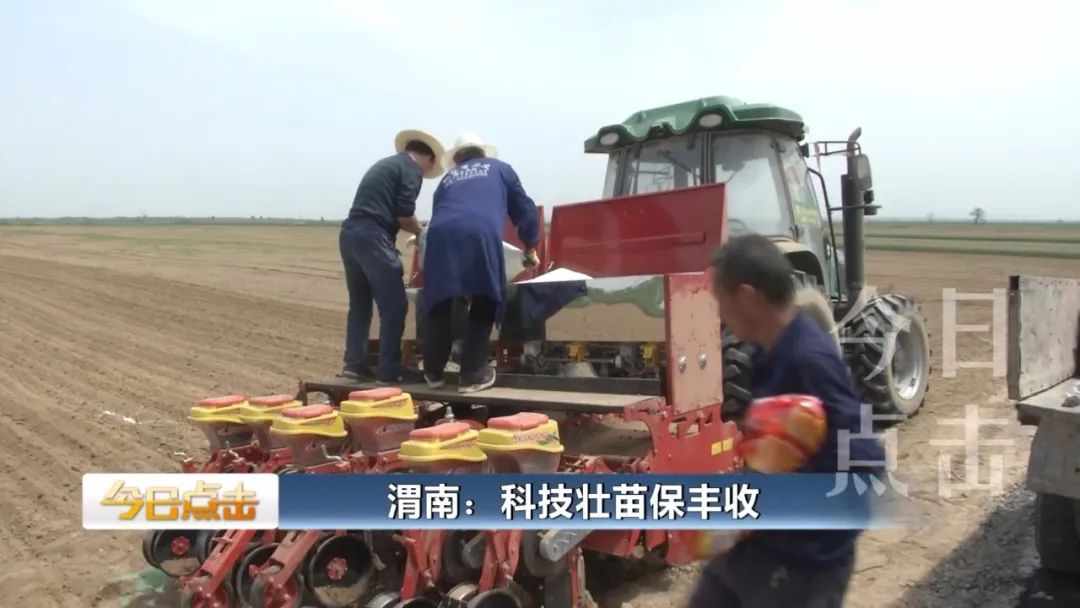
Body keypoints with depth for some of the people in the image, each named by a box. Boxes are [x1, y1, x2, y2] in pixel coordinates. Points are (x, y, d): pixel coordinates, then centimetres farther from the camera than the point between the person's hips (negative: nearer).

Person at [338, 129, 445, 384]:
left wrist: (413, 229, 22)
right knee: (394, 306, -2)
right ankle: (388, 372, 0)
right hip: (372, 237, -9)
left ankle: (355, 364, 20)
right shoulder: (412, 169, 1)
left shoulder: (384, 164, 26)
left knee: (360, 304, 18)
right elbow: (404, 215, -8)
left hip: (350, 233, 9)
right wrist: (421, 232, 10)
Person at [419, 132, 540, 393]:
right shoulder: (499, 168, 31)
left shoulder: (447, 178, 36)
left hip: (441, 235, 3)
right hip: (481, 235, -2)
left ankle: (433, 372, 23)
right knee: (483, 306, 11)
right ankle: (472, 374, 8)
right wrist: (530, 247, 45)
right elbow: (524, 209, 31)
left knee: (438, 305, 16)